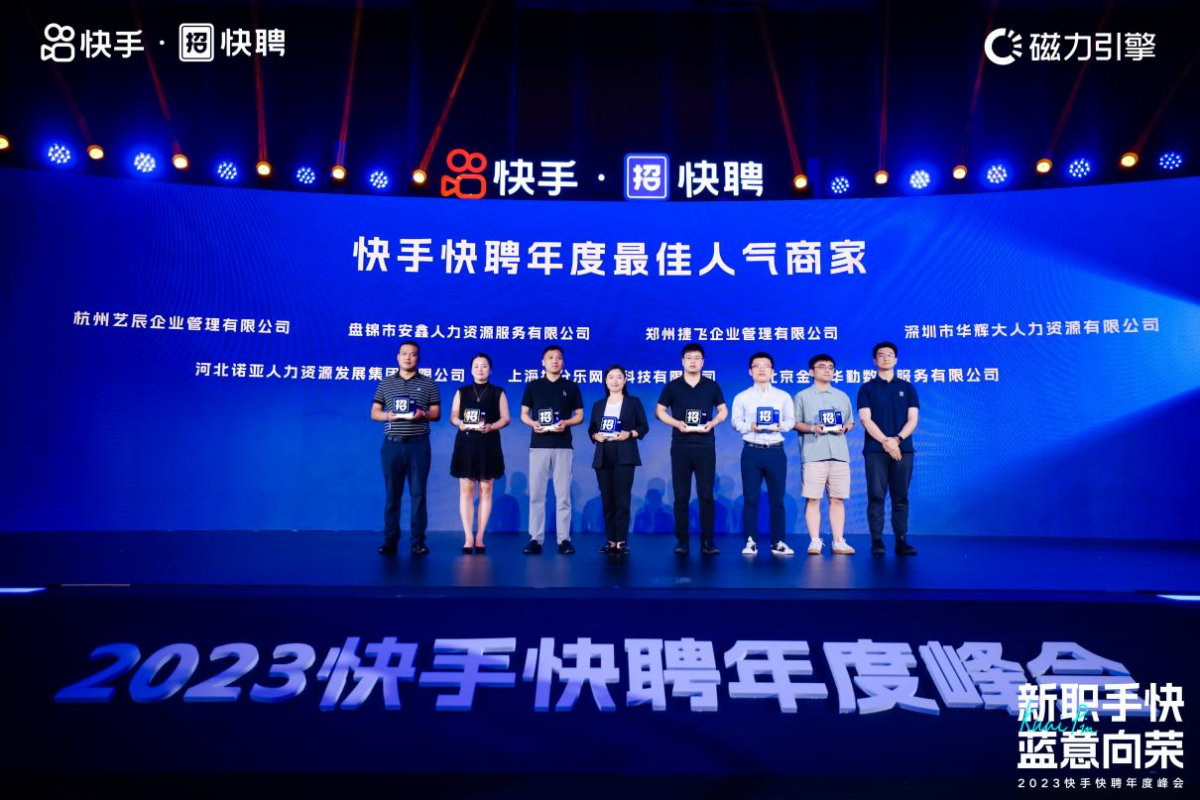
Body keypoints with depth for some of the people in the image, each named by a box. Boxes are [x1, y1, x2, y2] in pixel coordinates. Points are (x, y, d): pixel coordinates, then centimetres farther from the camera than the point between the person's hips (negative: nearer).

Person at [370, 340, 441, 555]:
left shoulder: (428, 384, 8)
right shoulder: (385, 383, 11)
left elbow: (437, 413, 6)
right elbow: (374, 413, 10)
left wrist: (423, 414, -14)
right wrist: (388, 415, -11)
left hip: (418, 445, -1)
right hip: (392, 444, 1)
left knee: (418, 493, 0)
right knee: (392, 493, 3)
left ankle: (418, 540, 5)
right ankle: (390, 540, 9)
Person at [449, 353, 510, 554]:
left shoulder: (498, 393, 7)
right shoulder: (462, 391, 12)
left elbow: (505, 418, 2)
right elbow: (453, 416, 8)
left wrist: (491, 427, -17)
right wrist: (459, 423, -14)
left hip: (488, 445, -1)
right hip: (465, 444, 1)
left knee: (485, 490, 0)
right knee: (466, 490, -3)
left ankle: (479, 537, 5)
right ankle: (468, 537, 0)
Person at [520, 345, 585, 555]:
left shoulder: (571, 386, 8)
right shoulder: (533, 386, 9)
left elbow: (579, 415, 7)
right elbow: (524, 414, 10)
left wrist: (566, 423, -13)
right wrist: (533, 423, -11)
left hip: (563, 446, 0)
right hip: (538, 445, 1)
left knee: (563, 494, 0)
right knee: (536, 494, 0)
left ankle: (564, 539, 4)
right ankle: (535, 539, 5)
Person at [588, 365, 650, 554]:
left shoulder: (633, 402, 5)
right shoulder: (598, 405, 15)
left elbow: (644, 427, 3)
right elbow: (591, 429, 16)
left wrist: (629, 434, -13)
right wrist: (596, 436, -6)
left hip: (624, 456, -3)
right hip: (602, 456, 3)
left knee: (622, 499, -7)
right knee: (607, 500, 3)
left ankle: (621, 541, -4)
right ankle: (611, 541, 8)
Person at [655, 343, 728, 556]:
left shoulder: (711, 386, 7)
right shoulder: (672, 386, 5)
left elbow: (723, 411, 12)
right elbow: (659, 411, 7)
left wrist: (712, 423, -8)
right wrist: (677, 423, -11)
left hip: (705, 446, 0)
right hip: (680, 446, 0)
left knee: (706, 495, 0)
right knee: (681, 496, 2)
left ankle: (707, 541, 6)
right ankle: (681, 541, 9)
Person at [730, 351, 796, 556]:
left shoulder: (783, 396, 10)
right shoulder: (742, 397, 8)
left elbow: (791, 420, 6)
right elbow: (736, 421, 3)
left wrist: (780, 426, -14)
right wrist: (750, 427, -16)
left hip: (776, 451, 1)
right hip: (751, 451, -1)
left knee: (777, 499, 4)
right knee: (750, 499, 1)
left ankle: (778, 542, 11)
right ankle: (750, 542, 7)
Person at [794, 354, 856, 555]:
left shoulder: (842, 397, 19)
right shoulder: (803, 396, 8)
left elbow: (851, 422, 20)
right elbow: (795, 423, 4)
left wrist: (844, 428, -2)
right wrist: (812, 428, -13)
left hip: (839, 453, 3)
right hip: (813, 454, -3)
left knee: (837, 499, 3)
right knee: (812, 498, -5)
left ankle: (839, 541, 8)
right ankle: (815, 541, 1)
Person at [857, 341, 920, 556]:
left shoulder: (907, 388, 12)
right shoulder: (867, 389, 7)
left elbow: (912, 419, 4)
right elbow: (866, 420, -3)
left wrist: (898, 439, -13)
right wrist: (886, 441, -15)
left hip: (903, 449, 2)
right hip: (875, 450, -1)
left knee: (900, 497, 3)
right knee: (876, 496, -3)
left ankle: (901, 541, 7)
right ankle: (876, 541, 0)